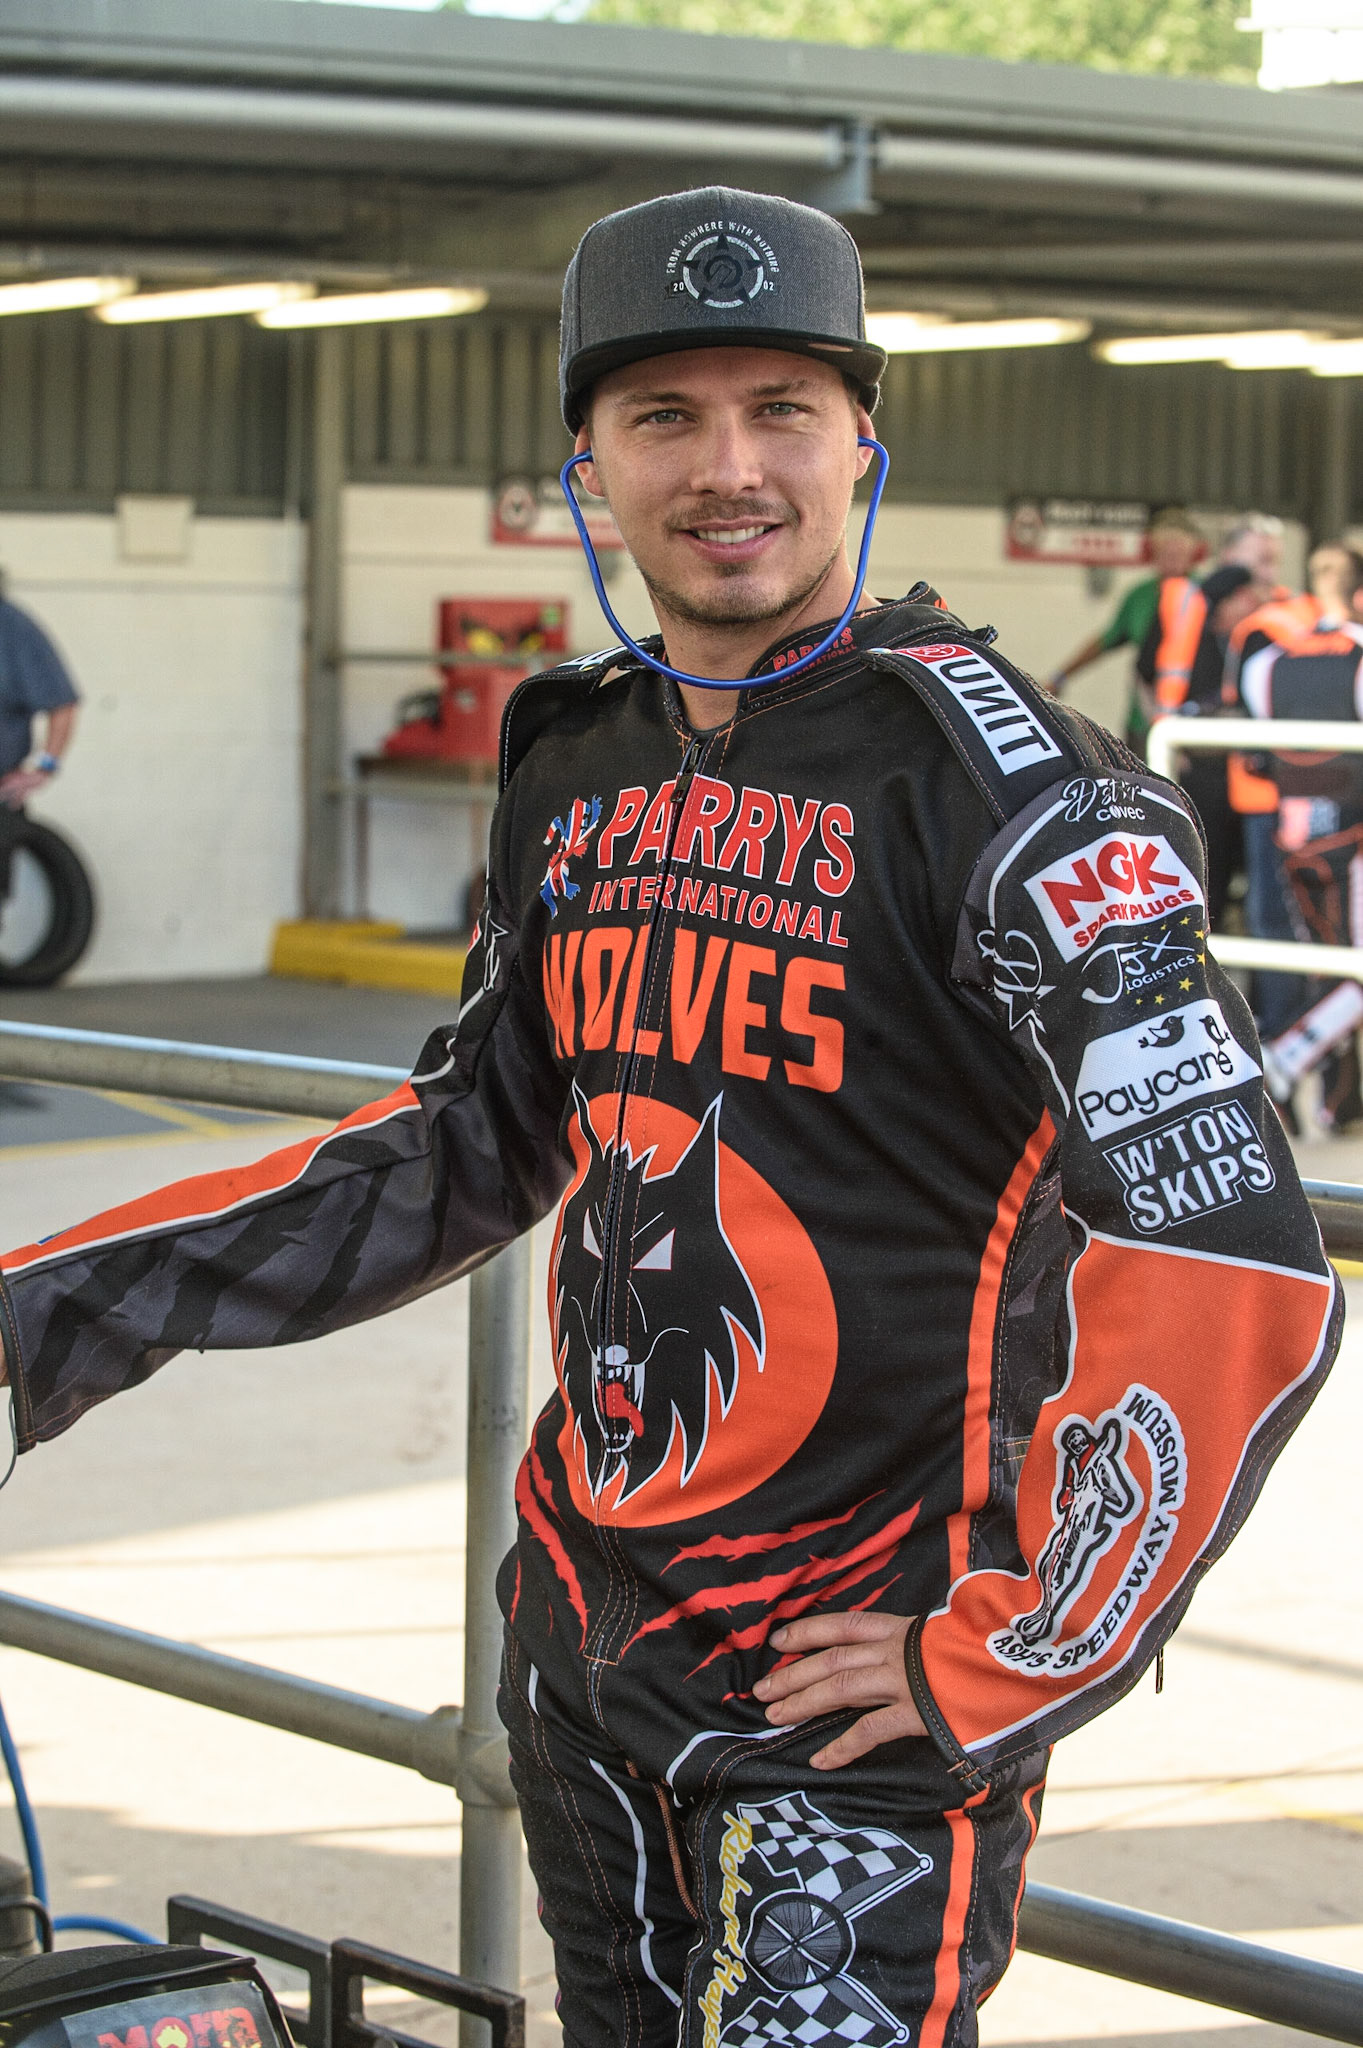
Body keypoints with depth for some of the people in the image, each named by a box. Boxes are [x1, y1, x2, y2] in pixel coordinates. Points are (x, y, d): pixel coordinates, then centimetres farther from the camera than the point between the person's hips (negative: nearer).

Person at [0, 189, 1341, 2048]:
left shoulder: (995, 779, -15)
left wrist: (1008, 1666, -16)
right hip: (587, 1631, 7)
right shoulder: (576, 765, 7)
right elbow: (467, 1148, 19)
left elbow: (1233, 1280, -20)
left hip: (861, 1685, -7)